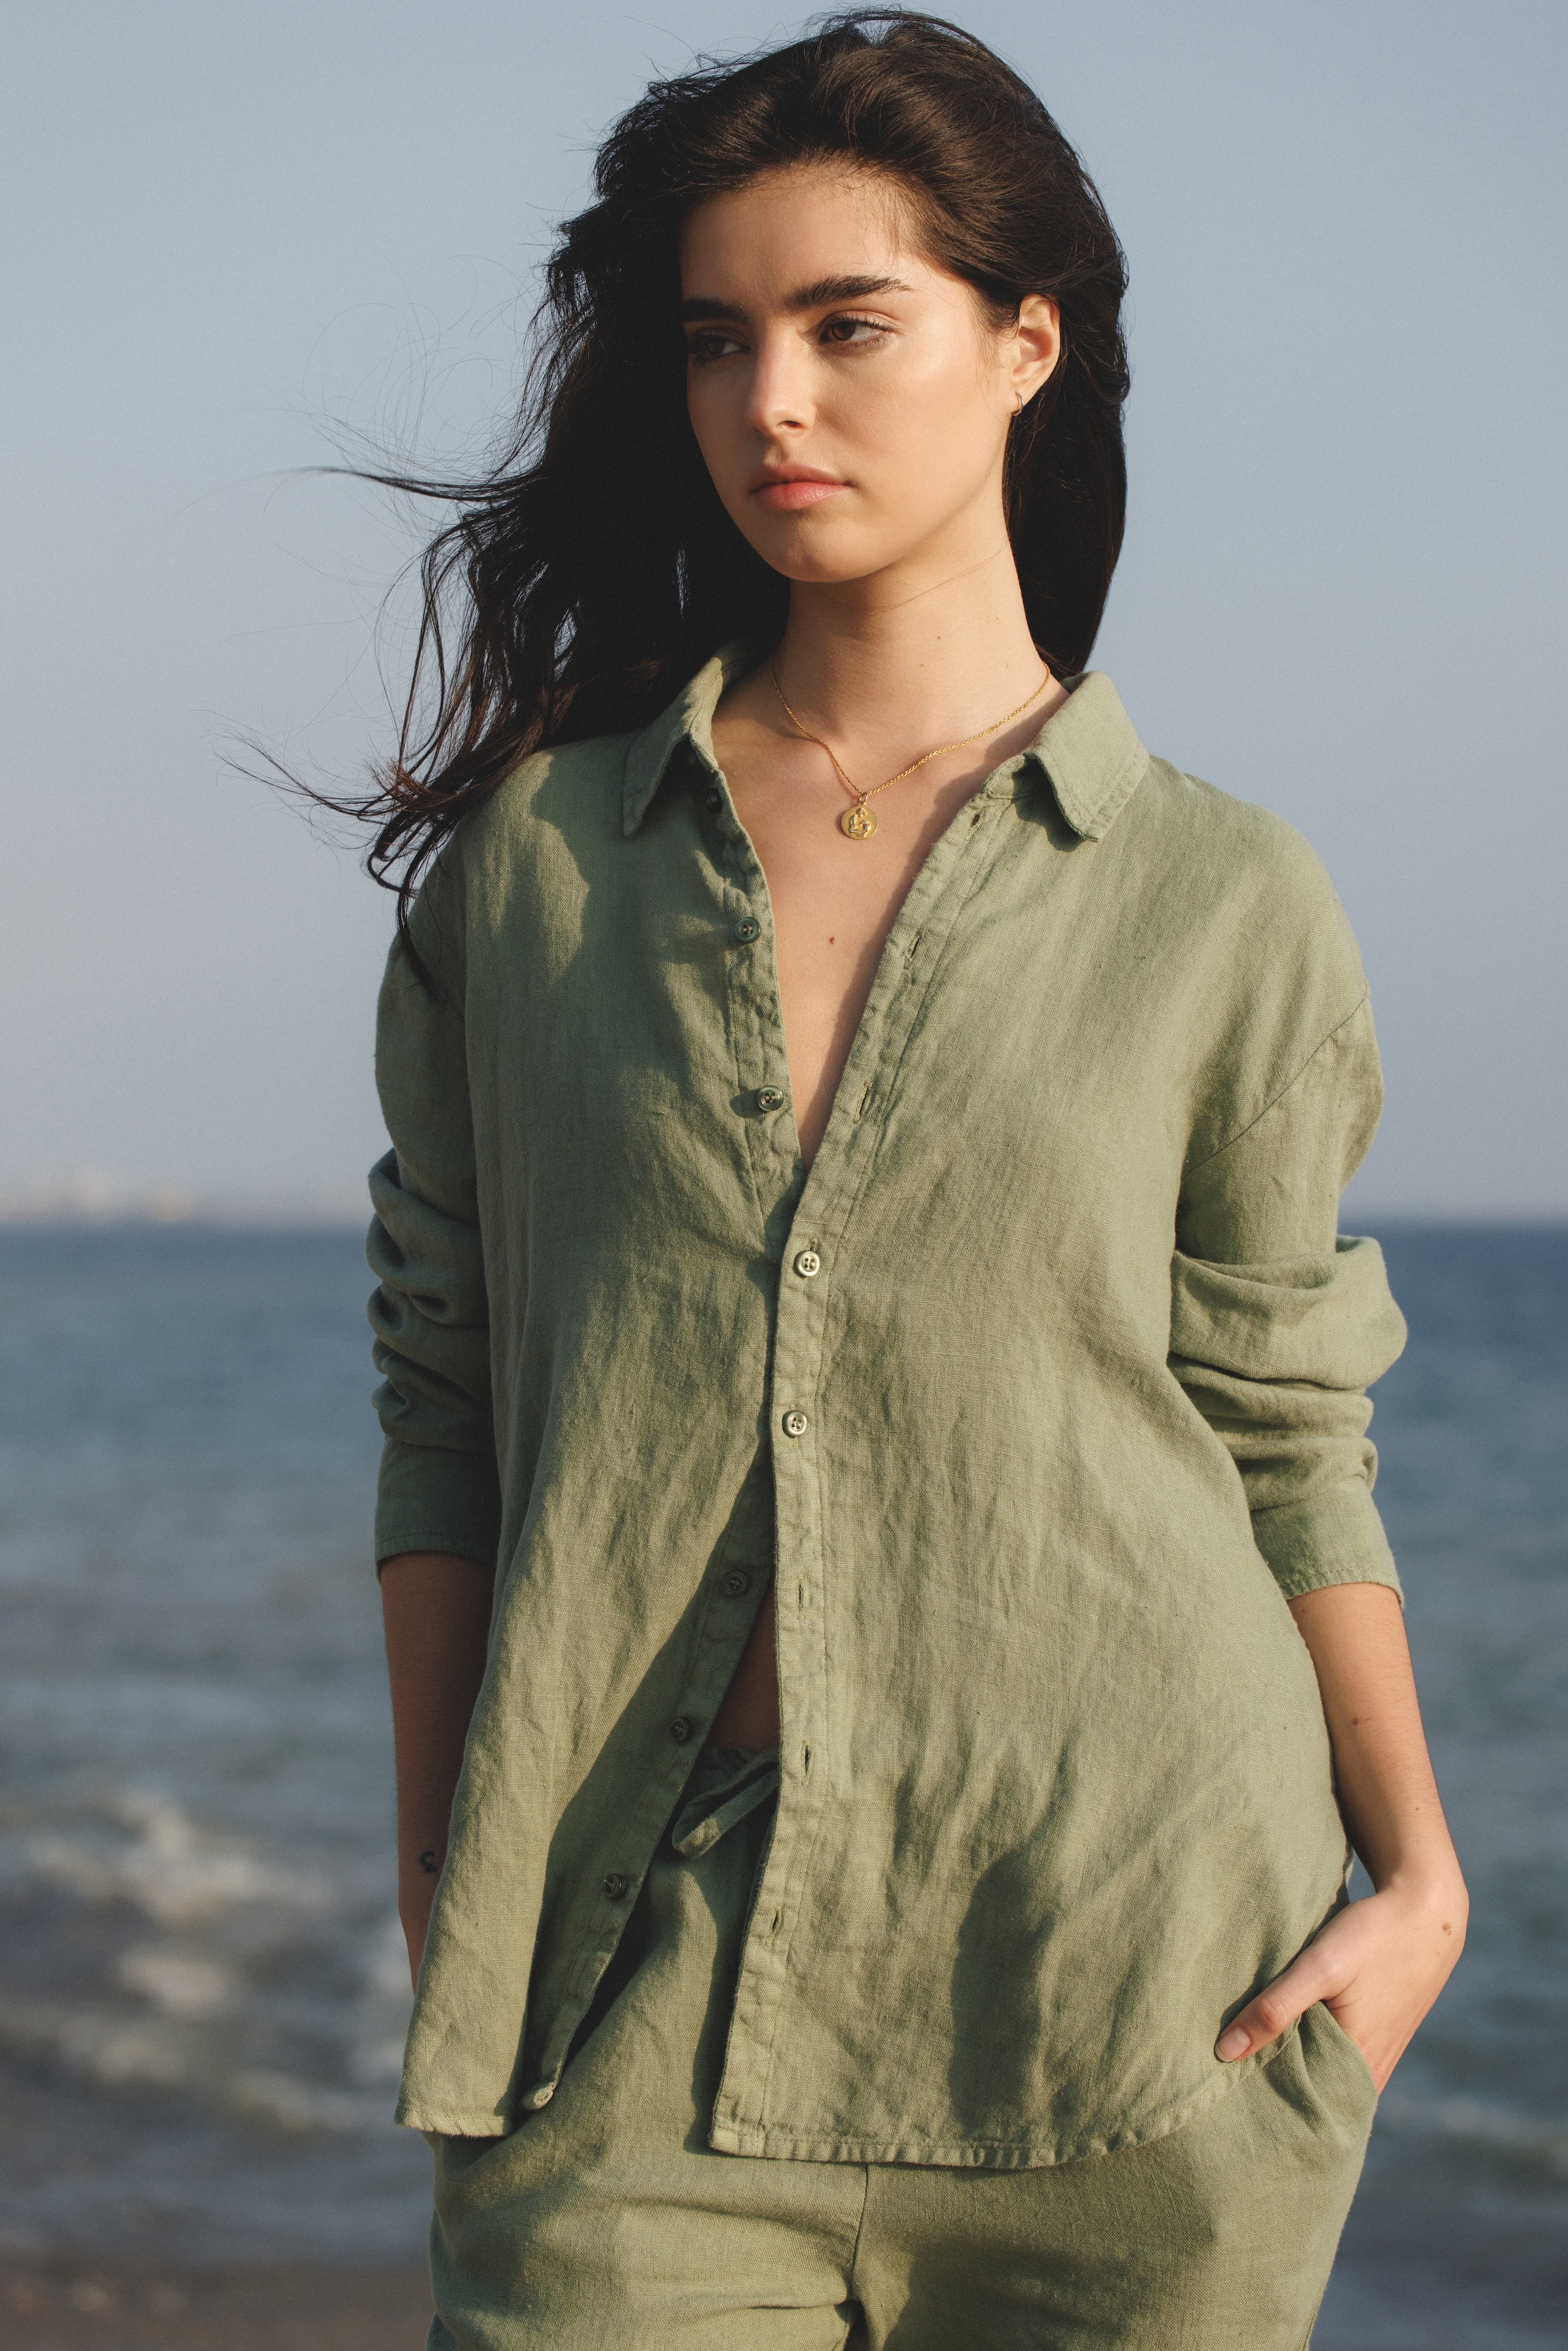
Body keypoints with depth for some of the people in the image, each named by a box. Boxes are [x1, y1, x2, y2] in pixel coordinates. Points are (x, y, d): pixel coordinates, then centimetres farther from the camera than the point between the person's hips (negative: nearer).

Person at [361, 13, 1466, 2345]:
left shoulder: (1226, 902, 4)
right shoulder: (532, 854, 7)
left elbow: (1287, 1440, 9)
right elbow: (443, 1408, 8)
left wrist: (1417, 1873, -2)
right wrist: (444, 1899, 4)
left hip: (1134, 1981, 0)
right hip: (644, 1999, 1)